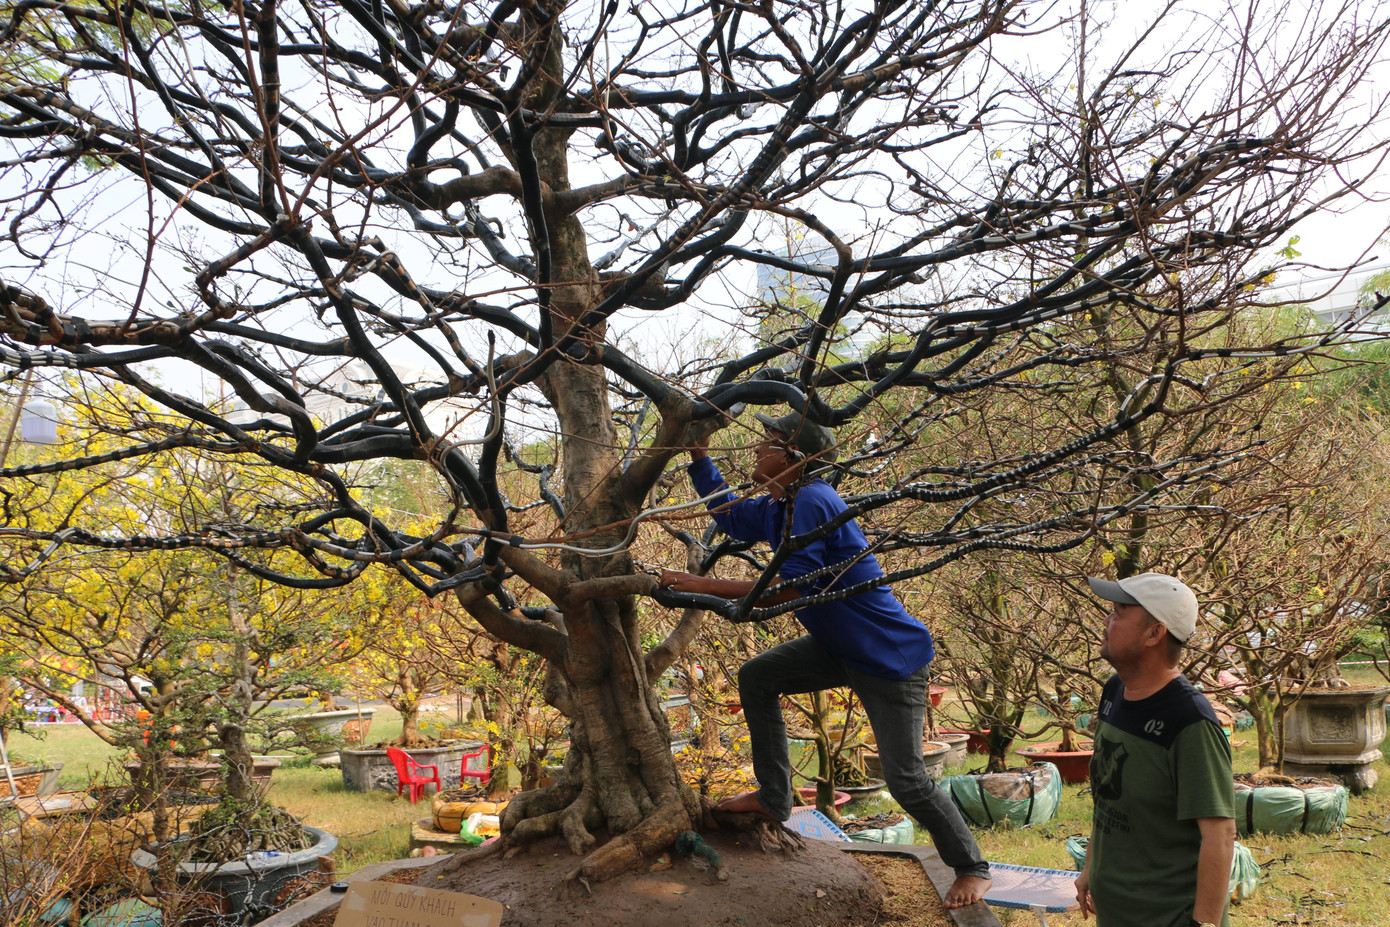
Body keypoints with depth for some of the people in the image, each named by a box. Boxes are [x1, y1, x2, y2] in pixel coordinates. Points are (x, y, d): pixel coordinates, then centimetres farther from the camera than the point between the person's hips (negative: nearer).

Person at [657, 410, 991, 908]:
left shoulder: (813, 502, -27)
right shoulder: (777, 507, 3)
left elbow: (793, 590, -33)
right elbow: (729, 515, 23)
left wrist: (705, 585, -30)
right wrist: (698, 452, 14)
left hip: (891, 658, -9)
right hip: (840, 648, 9)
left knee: (905, 779, -5)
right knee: (756, 678, 9)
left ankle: (971, 867, 18)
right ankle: (774, 797, 22)